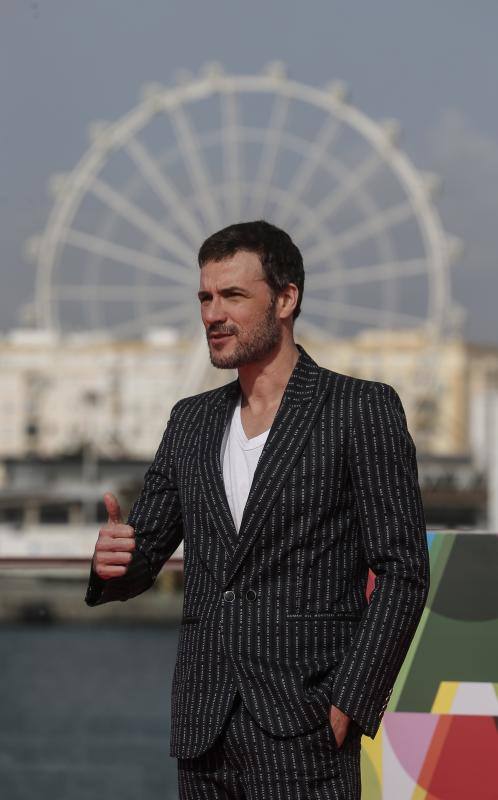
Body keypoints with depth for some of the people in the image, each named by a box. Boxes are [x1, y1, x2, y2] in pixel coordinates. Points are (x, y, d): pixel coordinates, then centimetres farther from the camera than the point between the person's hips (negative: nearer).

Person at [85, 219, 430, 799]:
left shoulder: (362, 409, -2)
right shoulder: (191, 421, 15)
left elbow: (402, 571, -5)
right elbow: (141, 564, 16)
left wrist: (349, 707, -12)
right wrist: (113, 561, -8)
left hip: (302, 730, -5)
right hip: (203, 728, 5)